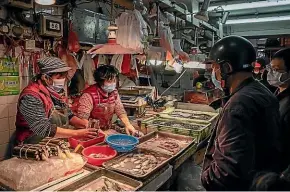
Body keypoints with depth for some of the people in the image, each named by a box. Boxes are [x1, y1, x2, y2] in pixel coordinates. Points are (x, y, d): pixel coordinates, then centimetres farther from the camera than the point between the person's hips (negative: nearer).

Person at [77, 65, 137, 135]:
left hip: (107, 131, 6)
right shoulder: (89, 95, -21)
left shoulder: (114, 92, 2)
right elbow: (82, 119, -25)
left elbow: (120, 109, 5)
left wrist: (128, 125, -10)